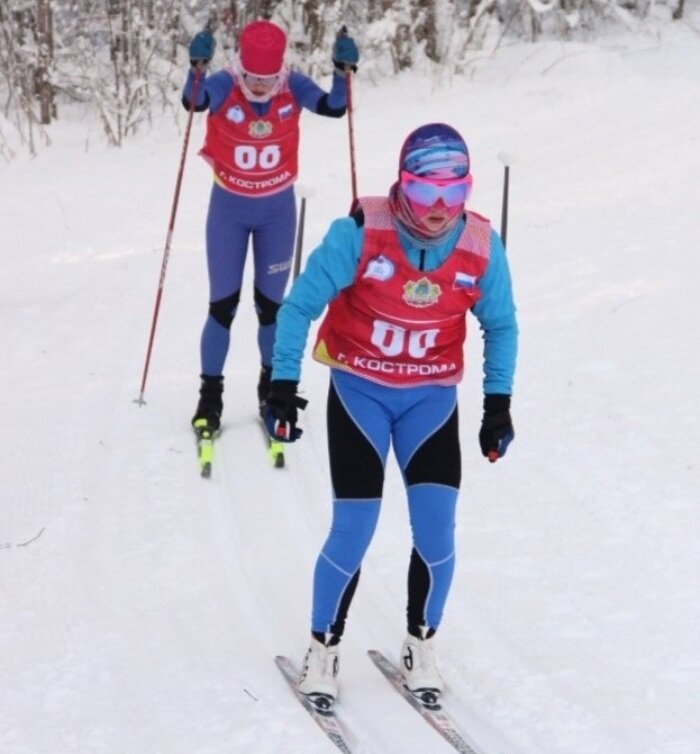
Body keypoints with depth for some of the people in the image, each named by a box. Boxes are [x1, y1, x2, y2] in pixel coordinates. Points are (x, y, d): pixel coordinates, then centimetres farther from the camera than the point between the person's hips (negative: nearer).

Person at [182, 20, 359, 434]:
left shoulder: (294, 87, -15)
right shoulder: (223, 86, -20)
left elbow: (334, 108, -29)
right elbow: (193, 102, -40)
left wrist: (343, 73, -47)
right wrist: (196, 70, -59)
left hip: (277, 209, 1)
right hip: (229, 207, -1)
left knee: (271, 305, 9)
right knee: (223, 306, 3)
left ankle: (273, 390, 26)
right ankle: (210, 396, 14)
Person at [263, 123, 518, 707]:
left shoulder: (481, 246, -12)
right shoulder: (360, 233, -21)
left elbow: (500, 325, 6)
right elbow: (299, 306, -12)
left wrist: (499, 402, 0)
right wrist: (283, 384, -15)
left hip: (432, 396, 2)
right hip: (360, 391, -2)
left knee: (437, 532, -8)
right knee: (353, 533, -7)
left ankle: (420, 647, 15)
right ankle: (323, 648, 14)